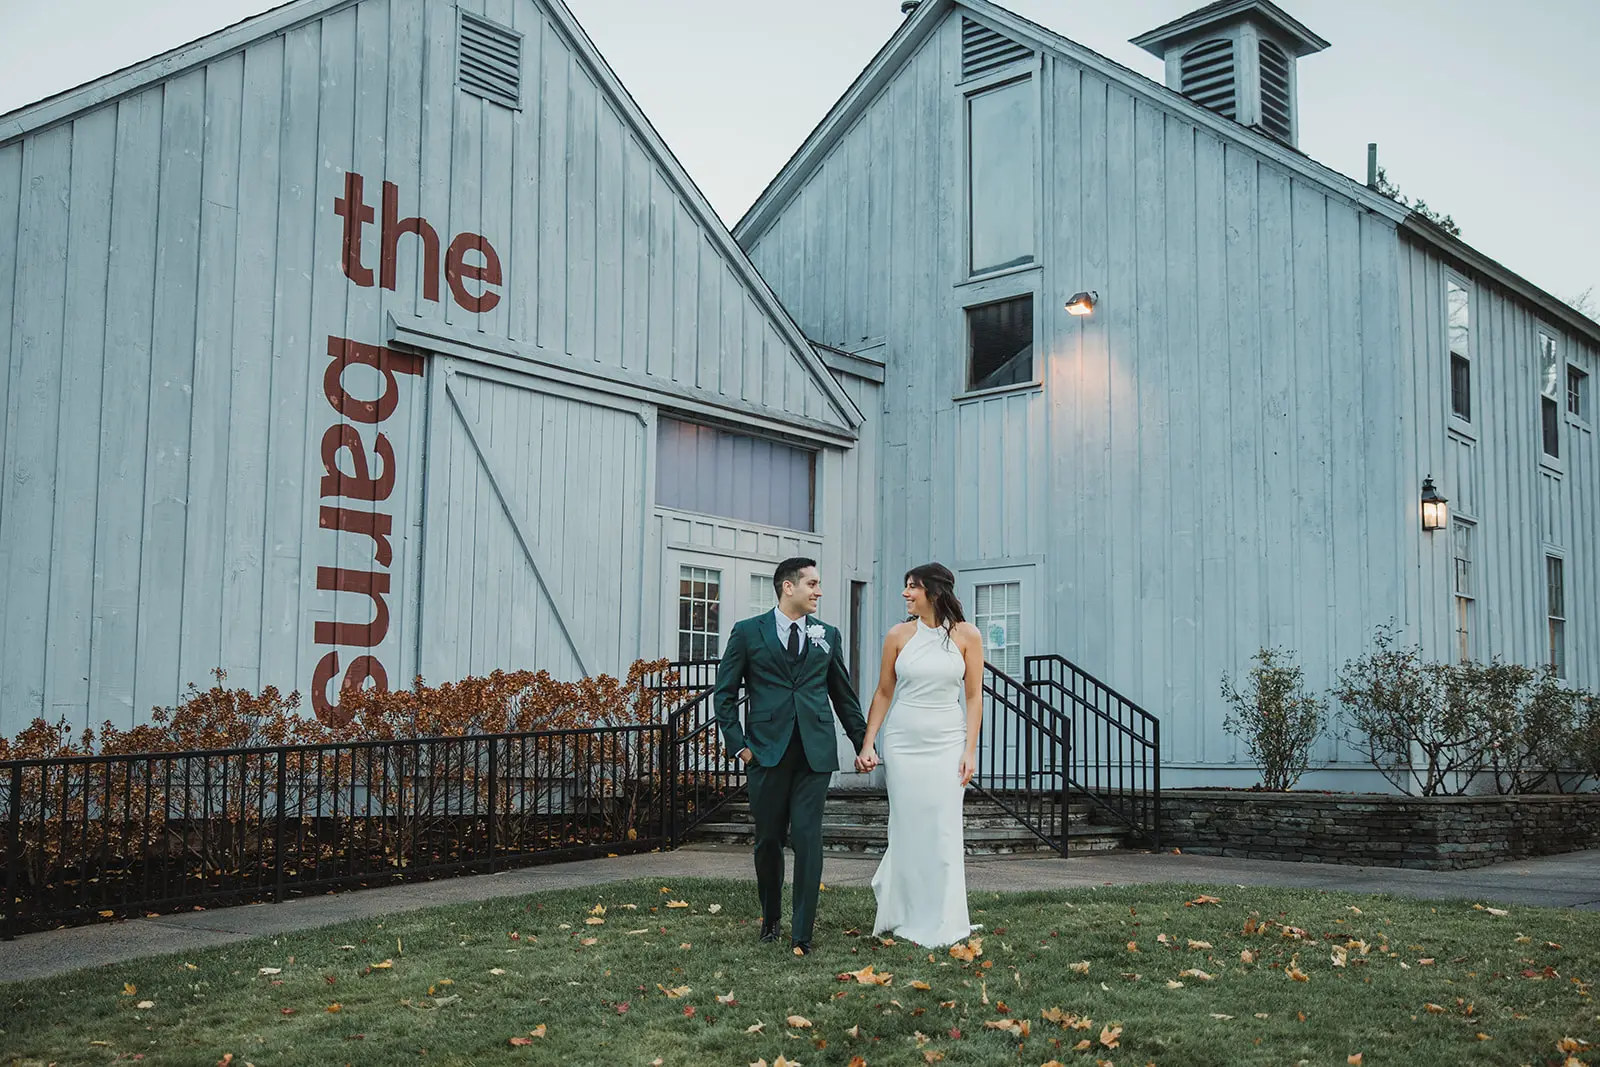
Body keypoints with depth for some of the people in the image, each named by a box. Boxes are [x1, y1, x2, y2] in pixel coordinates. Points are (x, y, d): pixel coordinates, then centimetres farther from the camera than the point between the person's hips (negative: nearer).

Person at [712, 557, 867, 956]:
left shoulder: (828, 635, 12)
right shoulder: (747, 632, 4)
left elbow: (843, 694, 17)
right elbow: (725, 692, 6)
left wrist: (863, 742, 14)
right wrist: (738, 743, -1)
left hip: (815, 753, 1)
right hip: (768, 752, -1)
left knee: (808, 840, -6)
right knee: (768, 840, 9)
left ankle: (802, 934, -1)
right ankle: (770, 919, 29)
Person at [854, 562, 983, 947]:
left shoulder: (966, 635, 0)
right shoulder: (899, 635, 3)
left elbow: (973, 696, 0)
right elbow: (883, 693, 7)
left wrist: (970, 750, -6)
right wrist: (867, 744, 1)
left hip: (947, 742, -1)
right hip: (902, 742, 1)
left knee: (944, 833, -1)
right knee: (906, 830, 4)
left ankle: (942, 926, 11)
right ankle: (905, 919, 20)